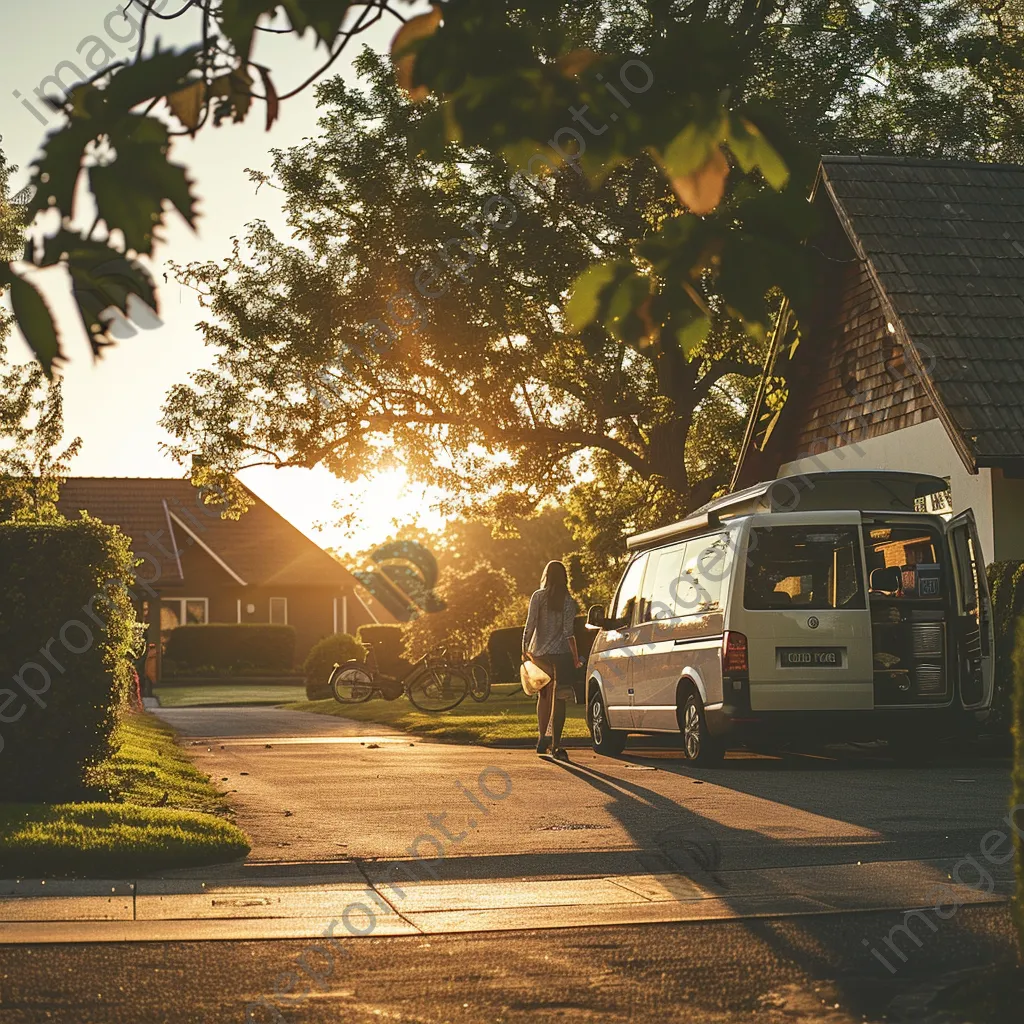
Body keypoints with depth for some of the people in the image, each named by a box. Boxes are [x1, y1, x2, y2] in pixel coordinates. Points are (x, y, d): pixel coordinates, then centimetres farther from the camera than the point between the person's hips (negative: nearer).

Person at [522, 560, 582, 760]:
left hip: (539, 652, 2)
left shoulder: (538, 597, 0)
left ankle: (542, 737, 11)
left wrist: (525, 649, 4)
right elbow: (568, 631, -8)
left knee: (543, 695, 19)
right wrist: (575, 657, -4)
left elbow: (530, 625, -4)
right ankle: (556, 745, -7)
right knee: (558, 698, -2)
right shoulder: (568, 601, -4)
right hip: (561, 653, -2)